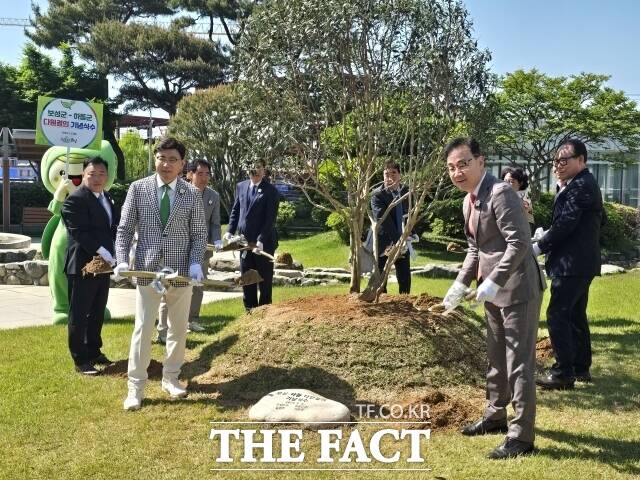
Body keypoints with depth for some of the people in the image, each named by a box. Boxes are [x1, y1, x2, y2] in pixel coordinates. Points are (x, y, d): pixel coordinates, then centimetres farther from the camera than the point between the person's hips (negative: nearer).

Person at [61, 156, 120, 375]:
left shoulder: (108, 198, 14)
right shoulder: (75, 200, -13)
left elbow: (115, 226, 14)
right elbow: (80, 233, -20)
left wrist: (114, 252, -2)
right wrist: (102, 251, -24)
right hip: (82, 265, -8)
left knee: (97, 312, 17)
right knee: (79, 314, 2)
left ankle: (94, 352, 29)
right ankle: (80, 360, 10)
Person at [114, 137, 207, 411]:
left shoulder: (192, 194, 1)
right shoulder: (138, 189, -1)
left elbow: (199, 233, 3)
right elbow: (125, 229, 2)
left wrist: (196, 263, -12)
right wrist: (122, 261, -11)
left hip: (182, 272, 2)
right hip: (147, 270, -1)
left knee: (178, 328, 12)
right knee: (143, 328, 0)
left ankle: (171, 378, 29)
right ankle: (136, 387, 10)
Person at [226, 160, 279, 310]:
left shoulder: (271, 190, -8)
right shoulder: (241, 187, 8)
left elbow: (270, 218, -14)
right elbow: (235, 211, 14)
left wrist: (260, 240, -22)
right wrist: (230, 231, 2)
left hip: (264, 242, -5)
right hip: (244, 240, 5)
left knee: (265, 279, 4)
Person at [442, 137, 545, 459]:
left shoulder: (500, 193, -19)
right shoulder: (469, 200, 10)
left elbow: (519, 244, -25)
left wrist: (493, 281, -28)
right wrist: (462, 282, 7)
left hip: (517, 288, -10)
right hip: (494, 290, 10)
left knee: (519, 362, -3)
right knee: (496, 359, 21)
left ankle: (521, 436, 6)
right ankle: (495, 416, 36)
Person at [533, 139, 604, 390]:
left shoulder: (581, 185, -16)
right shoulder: (580, 184, 16)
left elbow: (565, 224, -21)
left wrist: (538, 247, -13)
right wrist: (561, 187, 5)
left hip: (572, 263, -11)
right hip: (581, 262, 11)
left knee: (557, 315, -8)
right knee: (576, 316, 16)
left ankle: (563, 373, -4)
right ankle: (581, 367, 25)